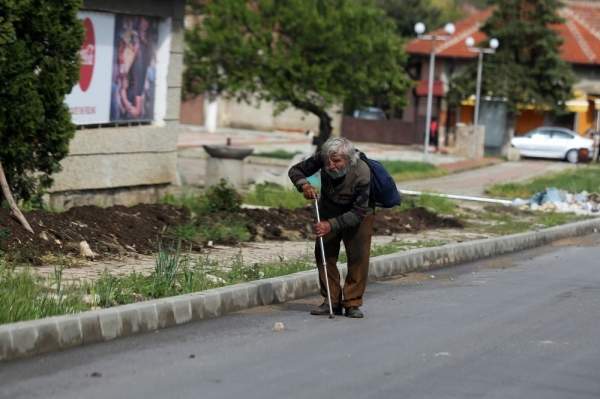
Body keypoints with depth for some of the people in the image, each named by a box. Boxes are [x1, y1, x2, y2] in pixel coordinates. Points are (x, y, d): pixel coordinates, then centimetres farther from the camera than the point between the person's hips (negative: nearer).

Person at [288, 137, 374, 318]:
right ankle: (332, 301, 8)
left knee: (358, 256, -10)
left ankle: (352, 303, 0)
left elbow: (358, 212, -34)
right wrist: (304, 185, -36)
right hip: (329, 209, 3)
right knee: (324, 253, -1)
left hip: (358, 214, -3)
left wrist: (332, 225, -43)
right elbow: (295, 170, -14)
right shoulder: (322, 158, -29)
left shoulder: (362, 173, -38)